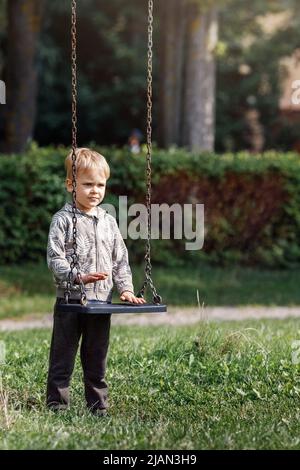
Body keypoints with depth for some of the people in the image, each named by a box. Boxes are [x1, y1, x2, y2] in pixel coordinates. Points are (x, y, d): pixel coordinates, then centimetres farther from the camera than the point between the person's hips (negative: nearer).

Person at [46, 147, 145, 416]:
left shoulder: (108, 222, 11)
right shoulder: (63, 220, -5)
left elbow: (120, 260, 14)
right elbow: (55, 258, -11)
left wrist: (126, 288, 2)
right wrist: (78, 277, -24)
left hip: (101, 300, 4)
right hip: (70, 300, -4)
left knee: (96, 359, 12)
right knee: (63, 356, 1)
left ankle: (98, 406, 19)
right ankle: (57, 404, 7)